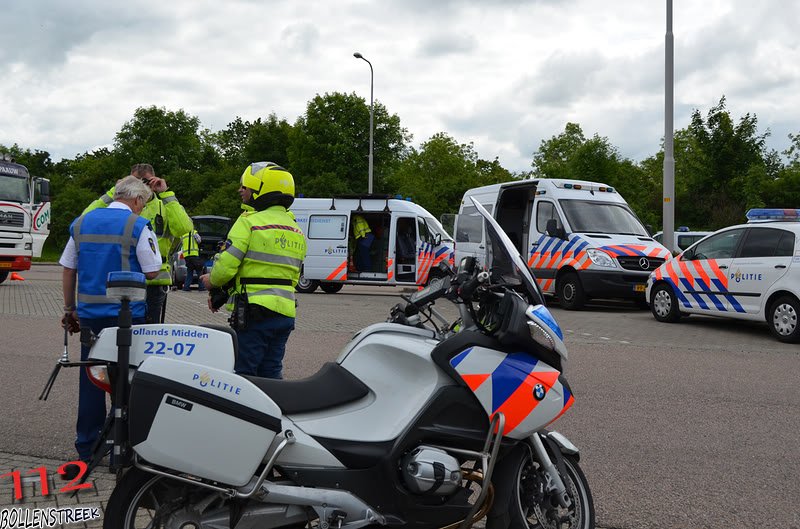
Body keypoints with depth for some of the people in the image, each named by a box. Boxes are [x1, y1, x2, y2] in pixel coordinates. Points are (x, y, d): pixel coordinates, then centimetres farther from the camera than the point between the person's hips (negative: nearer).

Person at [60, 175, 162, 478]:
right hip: (126, 314, -4)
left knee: (90, 382, 11)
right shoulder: (138, 226, -8)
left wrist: (70, 310, 19)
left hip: (89, 313, 5)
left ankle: (87, 450, 17)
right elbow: (152, 272, -7)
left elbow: (68, 271, 12)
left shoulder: (81, 223, 9)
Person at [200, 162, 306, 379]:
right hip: (285, 313, 8)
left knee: (243, 373, -3)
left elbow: (226, 265, -13)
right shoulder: (296, 232, 17)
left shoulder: (250, 221, -8)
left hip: (254, 312, -7)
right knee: (271, 374, 12)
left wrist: (212, 281, 10)